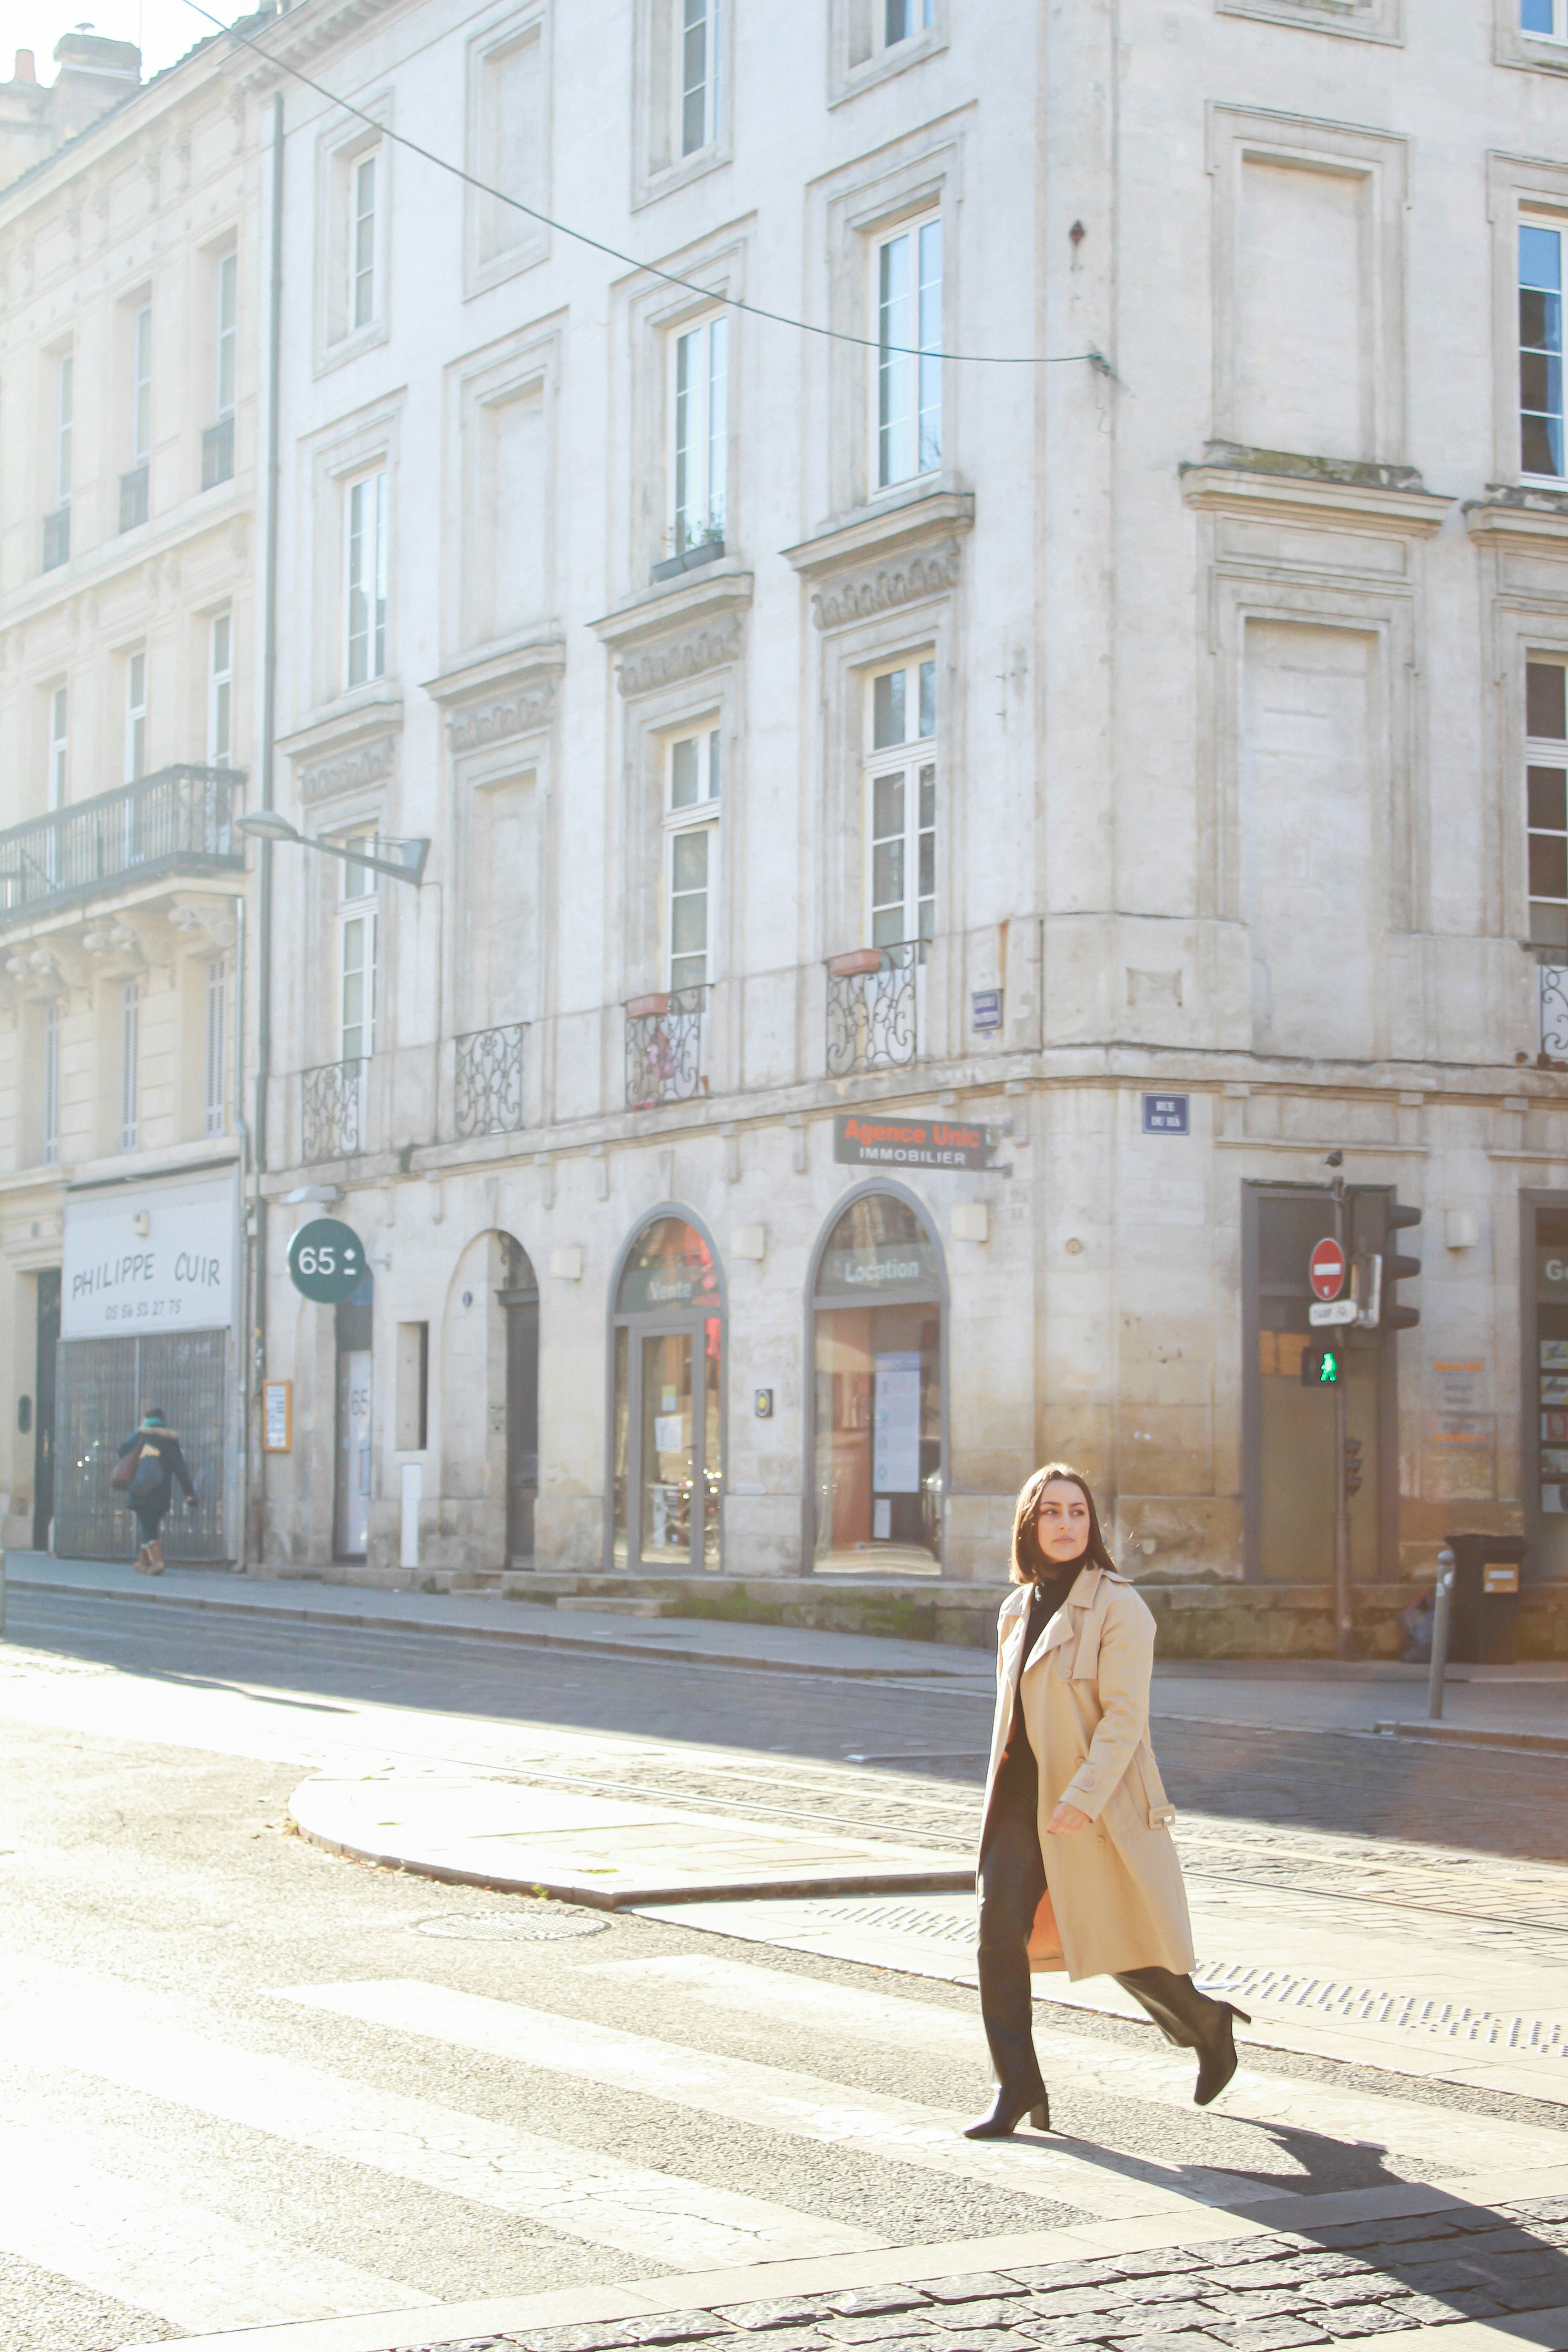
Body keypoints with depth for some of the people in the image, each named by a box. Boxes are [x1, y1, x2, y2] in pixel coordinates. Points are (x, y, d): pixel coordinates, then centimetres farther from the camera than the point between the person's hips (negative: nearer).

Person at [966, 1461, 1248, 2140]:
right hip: (1020, 1796, 6)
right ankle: (1016, 2090, -2)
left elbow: (1124, 1715, -17)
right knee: (999, 1930, -8)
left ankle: (1207, 2026, 32)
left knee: (1122, 1945, 5)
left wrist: (1084, 1796, -27)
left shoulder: (1118, 1606, -10)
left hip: (1095, 1806, -6)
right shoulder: (1018, 1609, 11)